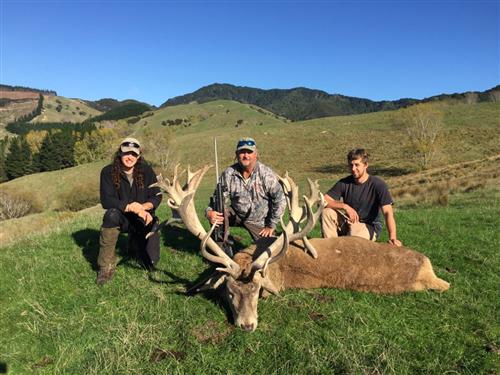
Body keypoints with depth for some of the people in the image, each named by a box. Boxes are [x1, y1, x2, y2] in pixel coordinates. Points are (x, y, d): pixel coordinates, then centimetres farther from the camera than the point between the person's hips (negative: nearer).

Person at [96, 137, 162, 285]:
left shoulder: (146, 170, -6)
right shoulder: (108, 172, -11)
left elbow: (157, 197, -5)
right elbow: (106, 201, -19)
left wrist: (143, 207, -25)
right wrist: (130, 207, -32)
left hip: (144, 219, 2)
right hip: (122, 219, -1)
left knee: (150, 262, -6)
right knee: (111, 214, -37)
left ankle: (135, 243, 32)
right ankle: (106, 266, -24)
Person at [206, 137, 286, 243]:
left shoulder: (266, 174, -19)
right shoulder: (228, 174, -14)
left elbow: (279, 199, -13)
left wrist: (271, 225, -11)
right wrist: (209, 212, -34)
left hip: (259, 221, -1)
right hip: (236, 215, 1)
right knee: (215, 215, -24)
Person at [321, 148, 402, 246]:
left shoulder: (378, 185, -15)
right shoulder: (344, 183, -5)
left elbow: (387, 212, -24)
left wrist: (392, 237, -38)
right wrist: (345, 206, -28)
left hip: (370, 227, -4)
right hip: (349, 222, 4)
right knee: (326, 212, -21)